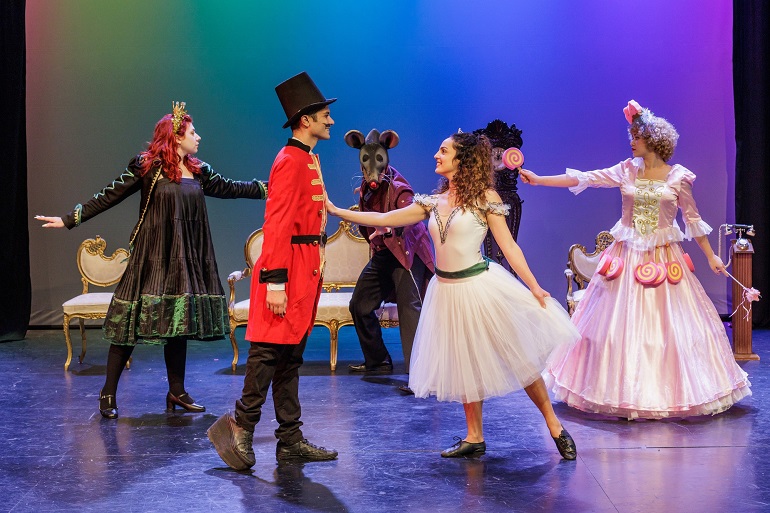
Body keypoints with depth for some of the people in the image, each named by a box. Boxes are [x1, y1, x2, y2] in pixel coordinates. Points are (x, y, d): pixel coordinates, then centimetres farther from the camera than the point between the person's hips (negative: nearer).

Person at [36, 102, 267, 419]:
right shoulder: (147, 166, -6)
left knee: (180, 321, 8)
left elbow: (229, 188, 20)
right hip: (152, 256, -5)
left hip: (185, 259, 6)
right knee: (133, 320, -5)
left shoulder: (199, 171, 9)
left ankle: (176, 393, 18)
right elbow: (110, 196, -5)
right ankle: (108, 394, 4)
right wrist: (69, 220, -8)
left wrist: (268, 188, 17)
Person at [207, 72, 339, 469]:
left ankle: (291, 441, 16)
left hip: (307, 270, 10)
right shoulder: (290, 161, -13)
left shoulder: (309, 160, 17)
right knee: (271, 351, -7)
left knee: (291, 358, 11)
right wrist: (275, 282, -24)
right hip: (289, 270, -10)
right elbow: (277, 224, -19)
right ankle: (240, 426, 4)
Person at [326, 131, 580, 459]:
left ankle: (555, 427, 14)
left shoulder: (485, 197, -7)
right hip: (446, 291, 6)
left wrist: (534, 288, -13)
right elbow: (384, 219, 7)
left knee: (518, 358, 0)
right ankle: (474, 438, 25)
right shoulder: (433, 202, 7)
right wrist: (335, 211, 4)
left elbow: (508, 246, -7)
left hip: (480, 286, -5)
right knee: (464, 365, 13)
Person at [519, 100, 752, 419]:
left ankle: (670, 392, 14)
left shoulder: (677, 177, -1)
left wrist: (710, 256, 4)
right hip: (628, 255, 2)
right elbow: (582, 179, 0)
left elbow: (693, 219, 5)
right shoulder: (626, 171, 3)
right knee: (623, 324, 2)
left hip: (664, 257, -1)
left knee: (668, 322, 0)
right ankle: (627, 394, 12)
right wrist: (538, 180, -4)